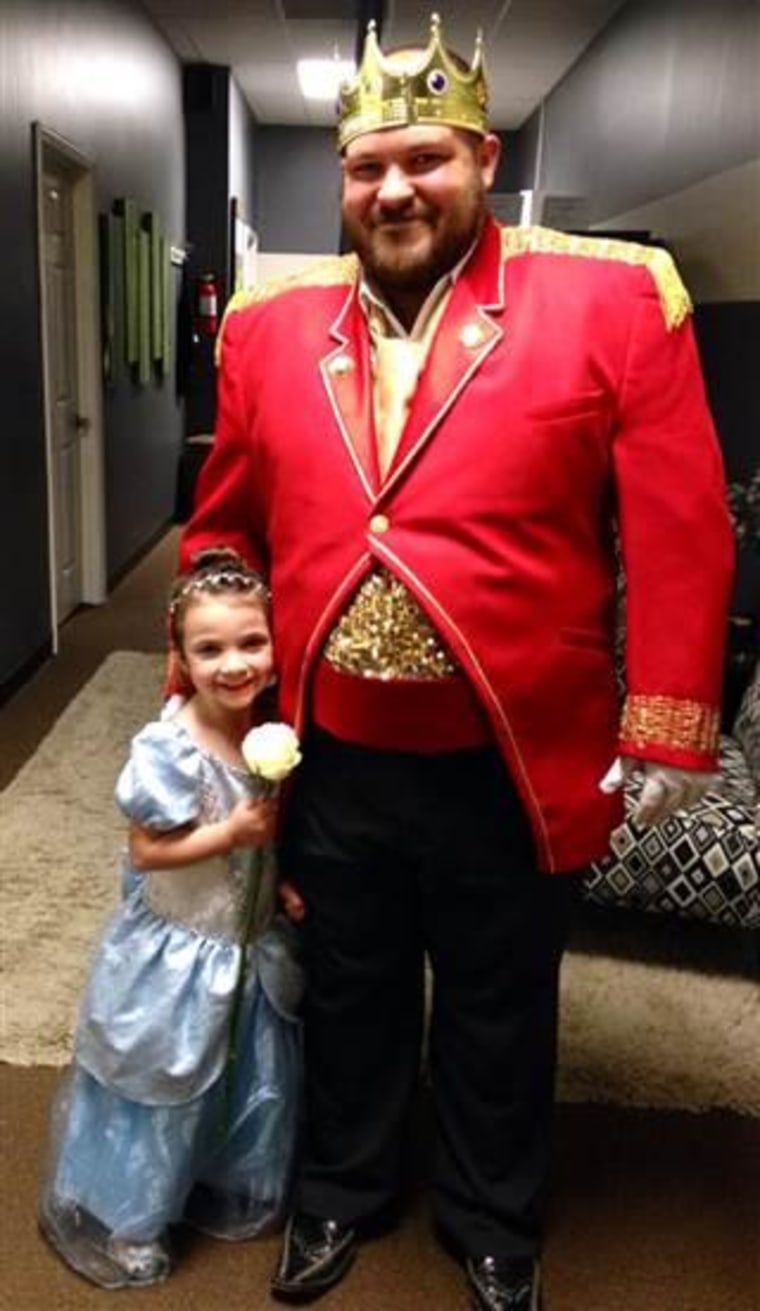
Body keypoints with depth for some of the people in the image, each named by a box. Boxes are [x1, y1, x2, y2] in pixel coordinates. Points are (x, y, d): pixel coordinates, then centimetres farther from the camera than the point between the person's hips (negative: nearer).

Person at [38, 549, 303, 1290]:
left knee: (256, 1083, 22)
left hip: (255, 948, 6)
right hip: (178, 953, -6)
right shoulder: (169, 751, -26)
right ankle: (109, 1216, 37)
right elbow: (147, 850, -22)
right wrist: (234, 832, -29)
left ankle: (233, 1194, 48)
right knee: (160, 1089, 12)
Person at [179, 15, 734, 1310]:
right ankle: (342, 1189, 50)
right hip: (329, 761, 3)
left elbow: (682, 536, -9)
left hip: (509, 766, -2)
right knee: (347, 996, 23)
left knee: (498, 1016, 20)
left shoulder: (608, 302, -9)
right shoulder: (274, 325, 2)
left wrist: (666, 726, -10)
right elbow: (225, 526, 11)